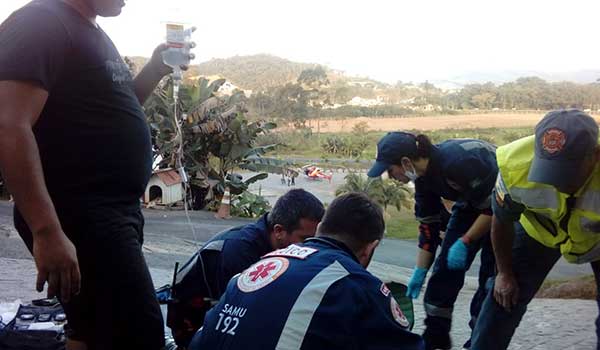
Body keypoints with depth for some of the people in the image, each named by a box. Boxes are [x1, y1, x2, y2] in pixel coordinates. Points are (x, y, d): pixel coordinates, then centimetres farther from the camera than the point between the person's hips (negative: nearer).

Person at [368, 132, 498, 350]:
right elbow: (428, 225, 0)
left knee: (491, 276, -10)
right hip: (470, 205, 7)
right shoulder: (424, 177, -9)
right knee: (445, 268, 0)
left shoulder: (458, 162, -34)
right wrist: (420, 272, 1)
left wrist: (465, 242, -24)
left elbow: (492, 208, -28)